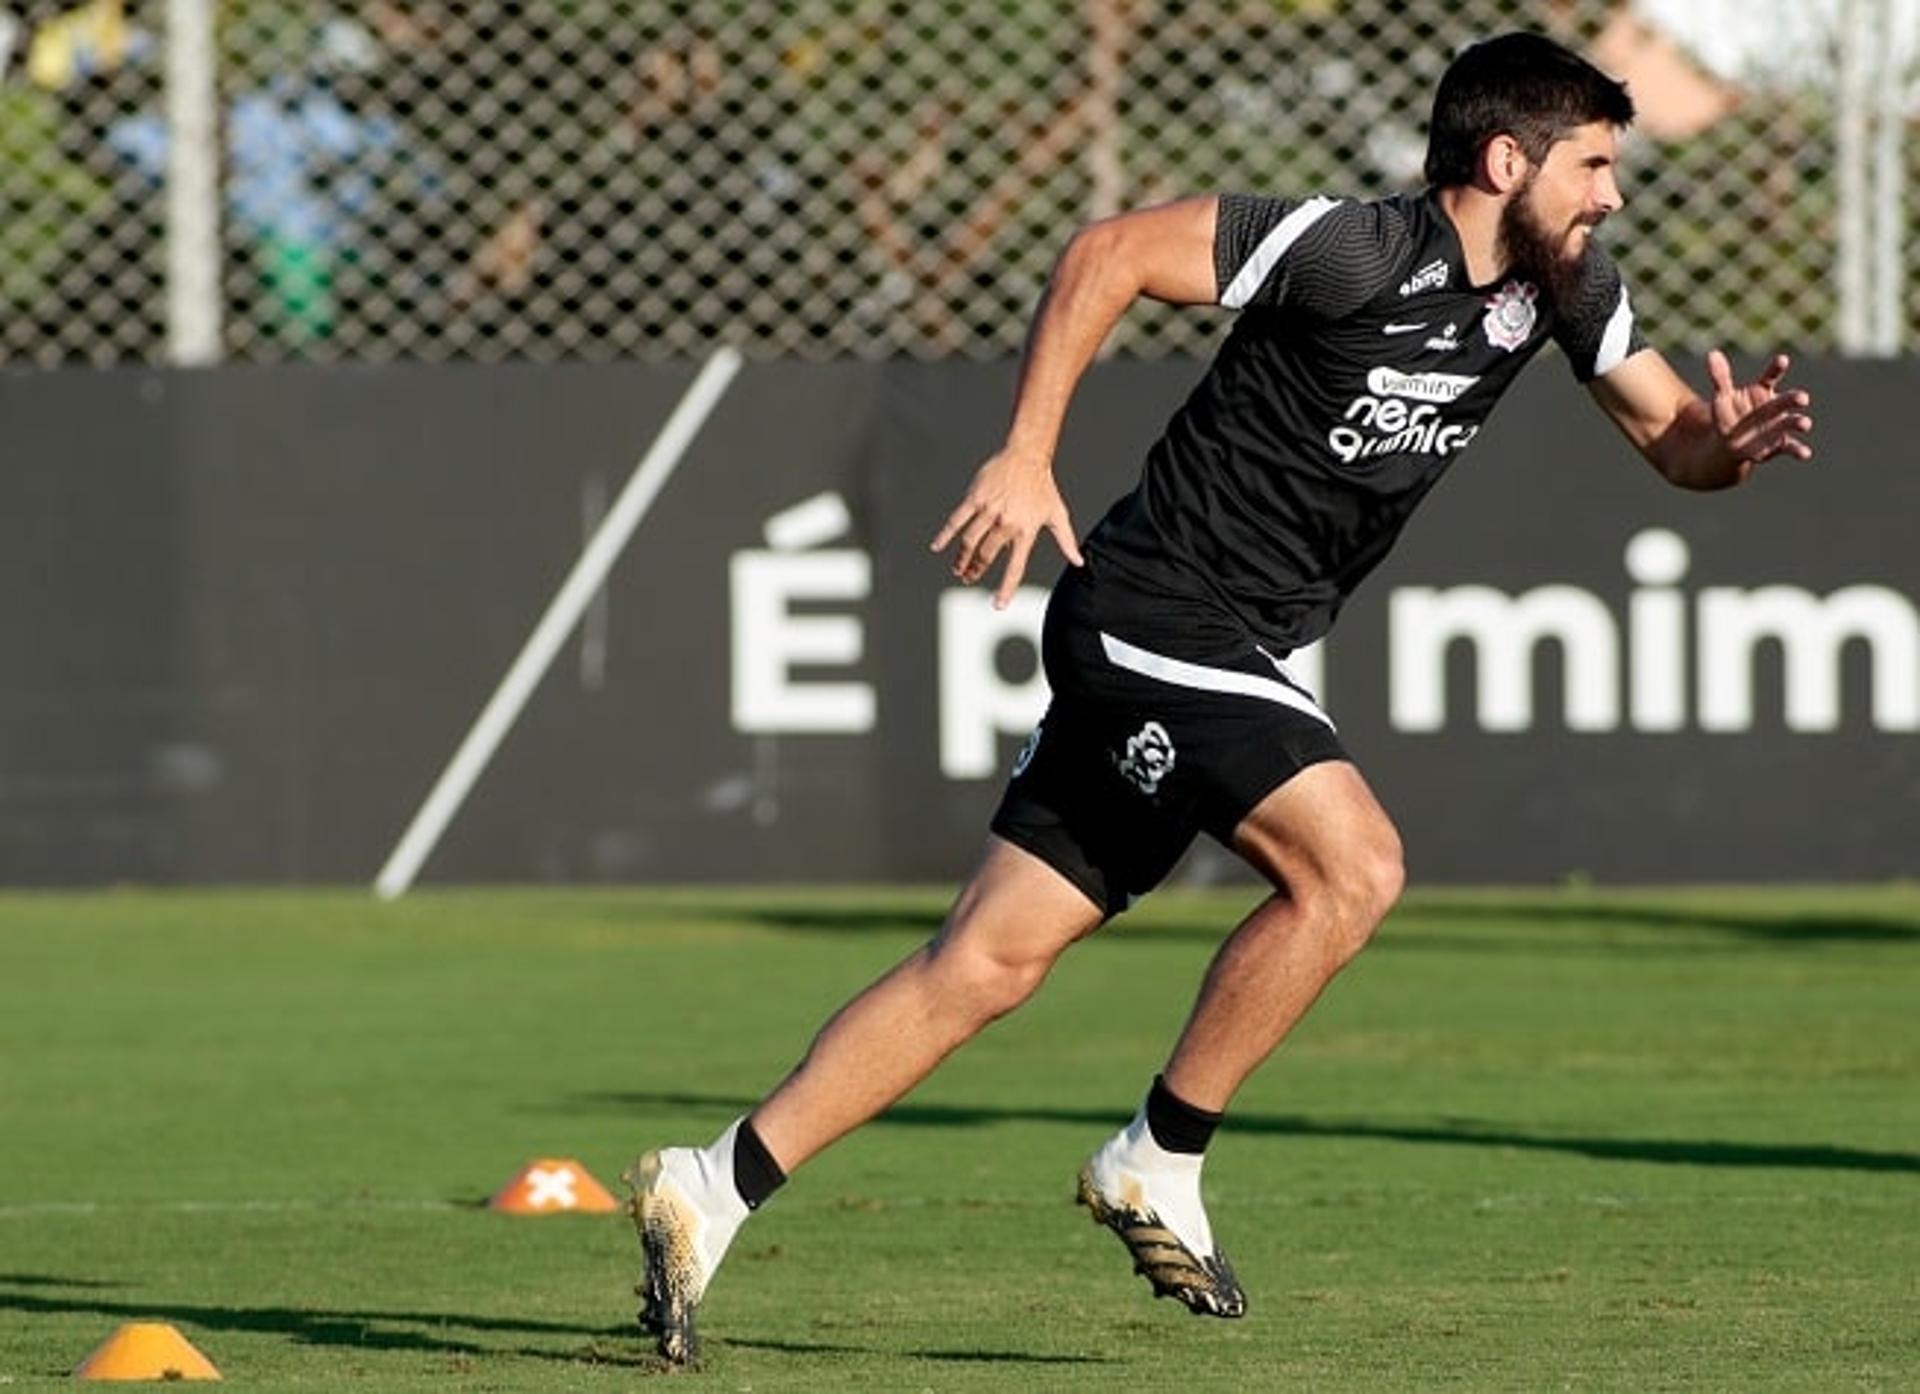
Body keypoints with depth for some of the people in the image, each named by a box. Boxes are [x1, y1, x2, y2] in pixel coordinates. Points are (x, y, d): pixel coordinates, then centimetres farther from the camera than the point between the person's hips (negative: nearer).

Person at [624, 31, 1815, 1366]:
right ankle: (1158, 1164, -8)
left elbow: (1669, 432, 12)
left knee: (990, 965, 4)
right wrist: (1027, 456, -18)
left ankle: (713, 1188, 5)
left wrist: (1726, 442, -12)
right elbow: (1110, 252, -15)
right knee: (1352, 864, -21)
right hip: (1159, 615, -8)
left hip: (1237, 653, 8)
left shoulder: (1560, 283, 6)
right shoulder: (1356, 252, -18)